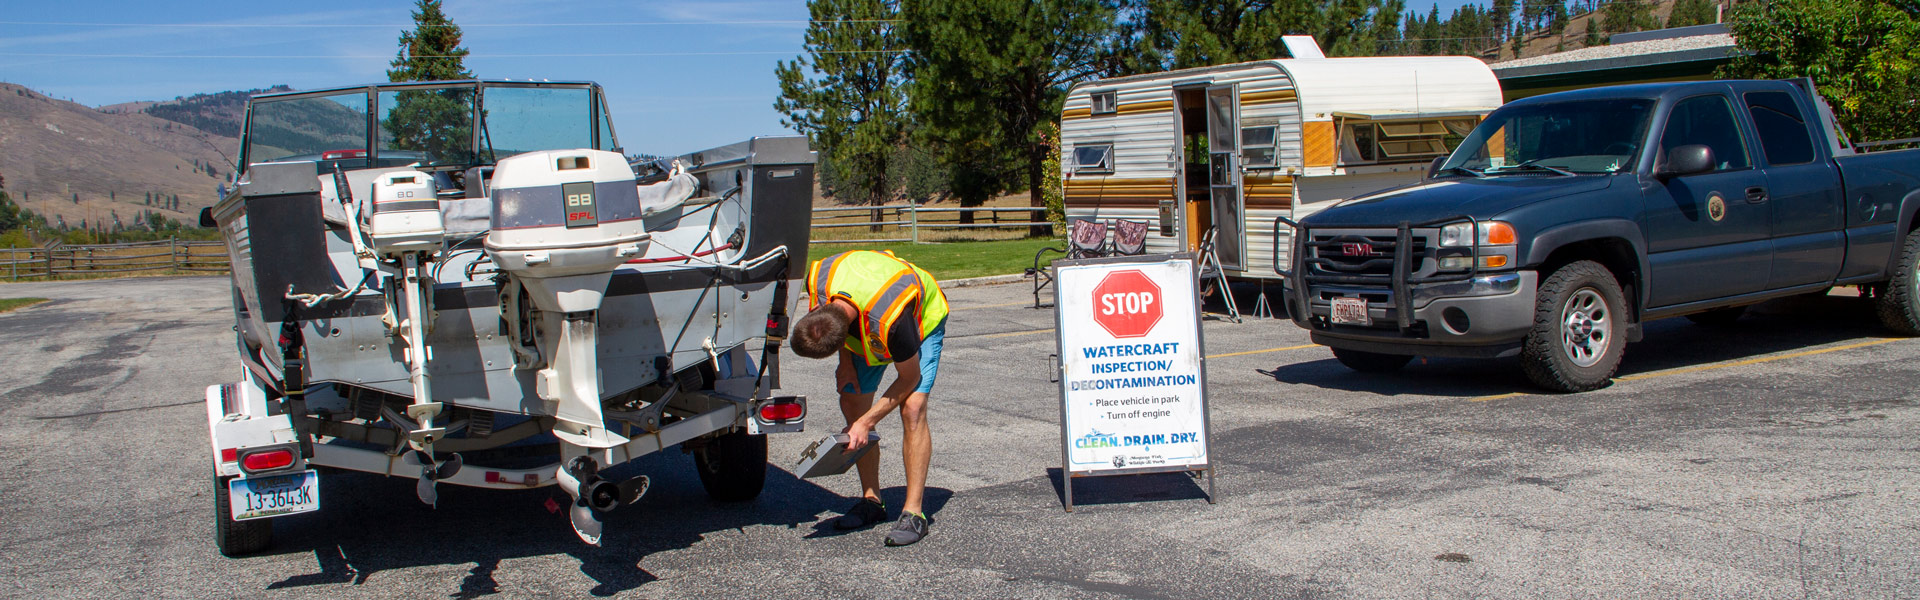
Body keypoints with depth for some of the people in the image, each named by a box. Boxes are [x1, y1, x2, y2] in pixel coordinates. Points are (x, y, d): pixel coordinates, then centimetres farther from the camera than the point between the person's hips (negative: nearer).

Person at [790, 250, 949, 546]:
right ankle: (871, 501, 11)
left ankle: (913, 513, -17)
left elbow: (909, 378, -27)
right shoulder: (817, 280, -31)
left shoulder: (890, 321, -45)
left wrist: (866, 423, -22)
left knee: (912, 408, -21)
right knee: (852, 404, -1)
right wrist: (846, 363, -7)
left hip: (923, 320, -6)